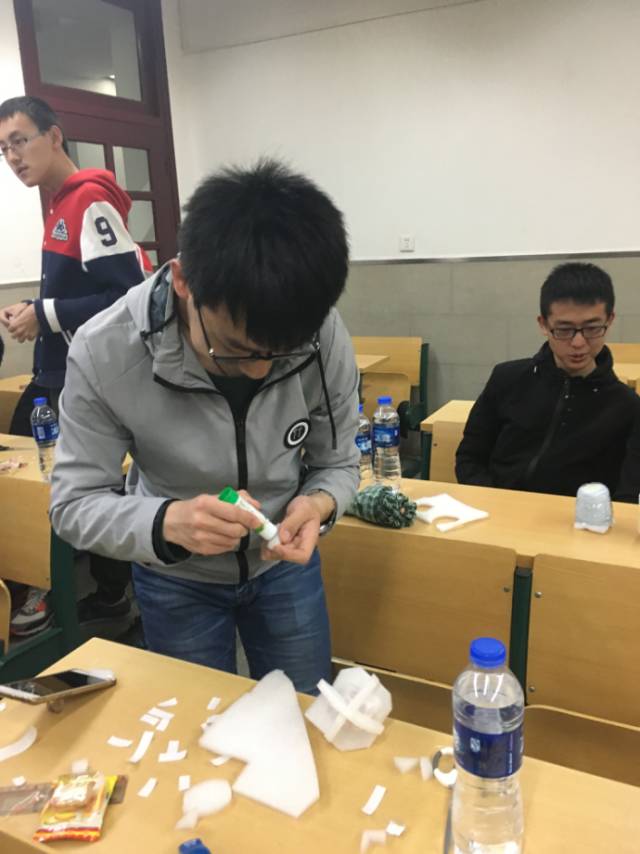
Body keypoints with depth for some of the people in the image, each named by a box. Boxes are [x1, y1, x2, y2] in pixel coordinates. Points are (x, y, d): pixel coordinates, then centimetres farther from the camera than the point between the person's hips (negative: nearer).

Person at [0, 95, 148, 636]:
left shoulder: (90, 200, -15)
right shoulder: (60, 205, 15)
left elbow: (129, 297, -23)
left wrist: (45, 315, -17)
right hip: (57, 376, 10)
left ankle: (111, 598, 21)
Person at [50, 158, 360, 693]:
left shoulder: (324, 338, -24)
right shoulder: (105, 353, -29)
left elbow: (338, 463, -10)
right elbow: (73, 503, -20)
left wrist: (318, 504, -33)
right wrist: (166, 522, -40)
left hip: (285, 564, 2)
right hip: (176, 580, -1)